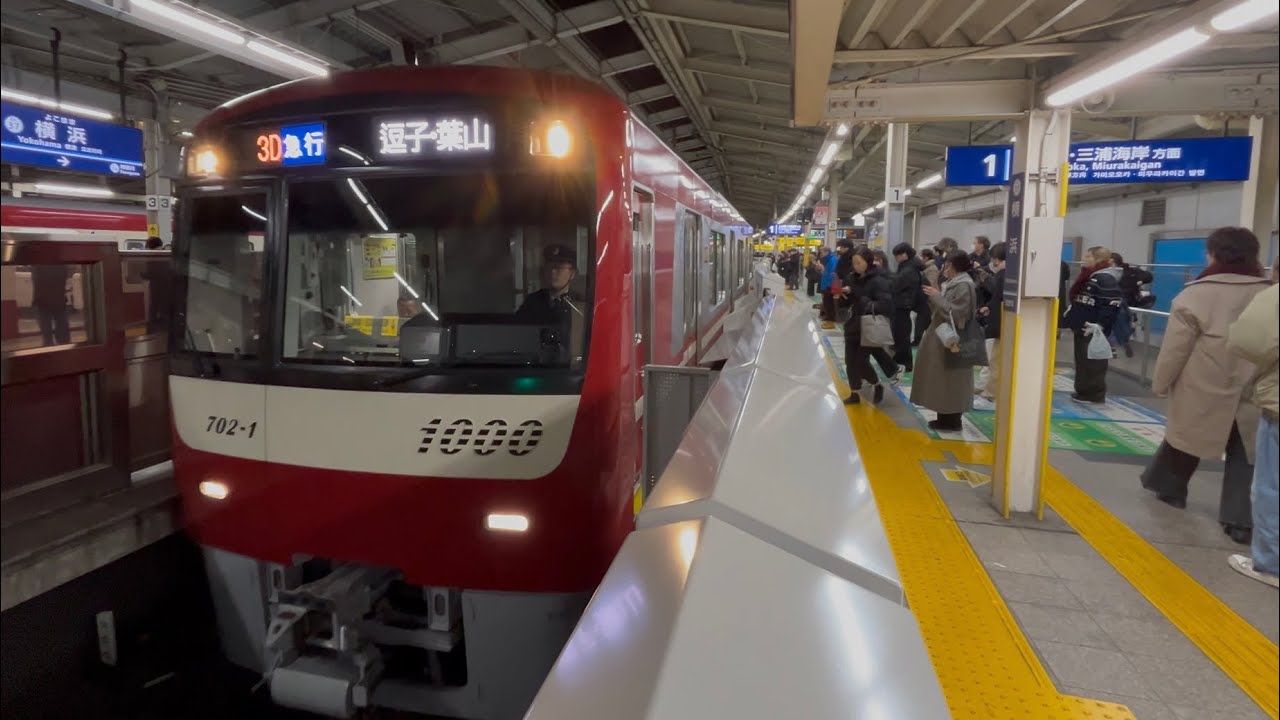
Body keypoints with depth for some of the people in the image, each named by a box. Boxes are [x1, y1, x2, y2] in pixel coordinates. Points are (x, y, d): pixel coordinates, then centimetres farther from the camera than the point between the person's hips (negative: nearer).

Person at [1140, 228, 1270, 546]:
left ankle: (1168, 486, 36)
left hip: (1204, 393, -2)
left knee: (1185, 439, 18)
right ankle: (1240, 519, 4)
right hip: (1252, 394, 3)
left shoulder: (1197, 294, -13)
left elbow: (1175, 349, -11)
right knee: (1244, 455, 7)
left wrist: (1161, 383, 1)